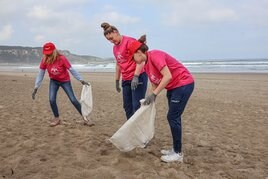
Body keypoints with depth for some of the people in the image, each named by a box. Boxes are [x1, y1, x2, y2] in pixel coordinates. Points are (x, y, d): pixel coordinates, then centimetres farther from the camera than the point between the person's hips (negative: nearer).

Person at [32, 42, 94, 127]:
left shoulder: (61, 58, -27)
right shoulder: (44, 60, -16)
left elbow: (71, 70, -21)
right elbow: (40, 74, -9)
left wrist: (81, 80, -23)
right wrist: (36, 88, -10)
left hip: (65, 81, -3)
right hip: (53, 81, 3)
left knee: (73, 100, -6)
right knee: (52, 100, -12)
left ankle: (85, 118, 3)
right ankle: (57, 118, 10)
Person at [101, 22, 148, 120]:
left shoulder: (129, 41, -11)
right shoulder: (115, 47, 13)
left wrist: (136, 76, -25)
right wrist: (117, 81, 23)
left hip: (138, 77, -8)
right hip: (126, 80, 8)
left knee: (136, 106, -9)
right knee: (127, 107, 9)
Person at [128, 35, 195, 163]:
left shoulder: (155, 55, -20)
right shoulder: (146, 65, 9)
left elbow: (168, 76, -28)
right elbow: (154, 83, 13)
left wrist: (154, 94, -27)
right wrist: (150, 100, 9)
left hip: (184, 84, -10)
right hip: (172, 87, 10)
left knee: (172, 117, -8)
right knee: (173, 117, 12)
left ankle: (178, 153, 1)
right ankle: (175, 149, 22)